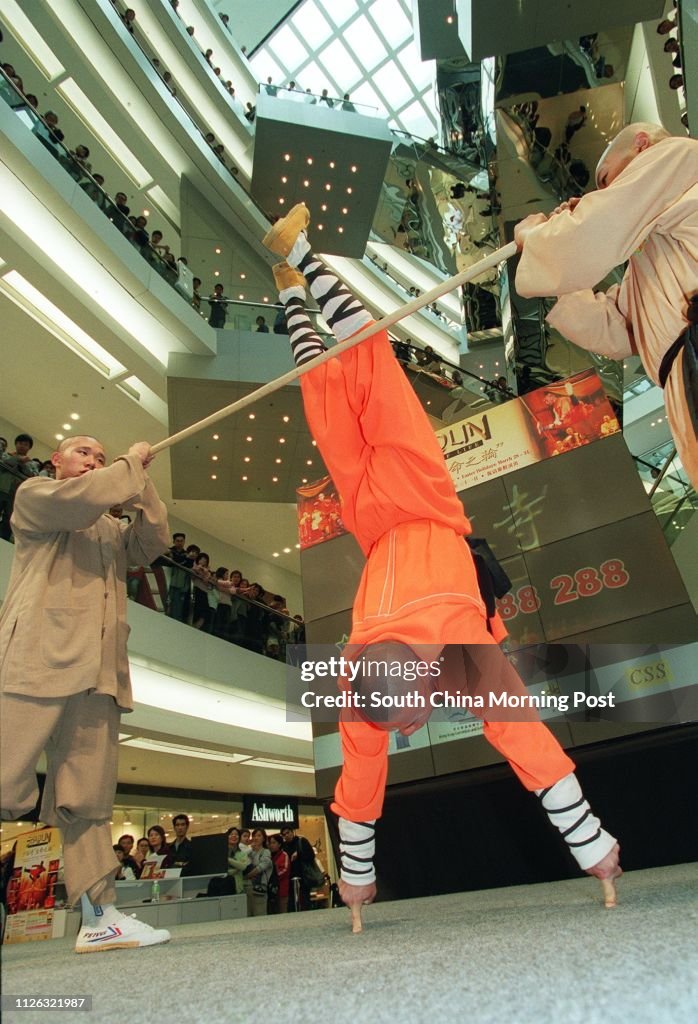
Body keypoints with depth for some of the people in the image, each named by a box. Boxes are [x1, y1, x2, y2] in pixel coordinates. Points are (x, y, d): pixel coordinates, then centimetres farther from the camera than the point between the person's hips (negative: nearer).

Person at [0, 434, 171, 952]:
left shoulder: (110, 529, 30)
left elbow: (152, 543, 14)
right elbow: (79, 498, -9)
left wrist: (141, 481, 11)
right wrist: (130, 464, 2)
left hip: (100, 672, 6)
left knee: (87, 801, 4)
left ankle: (100, 916, 5)